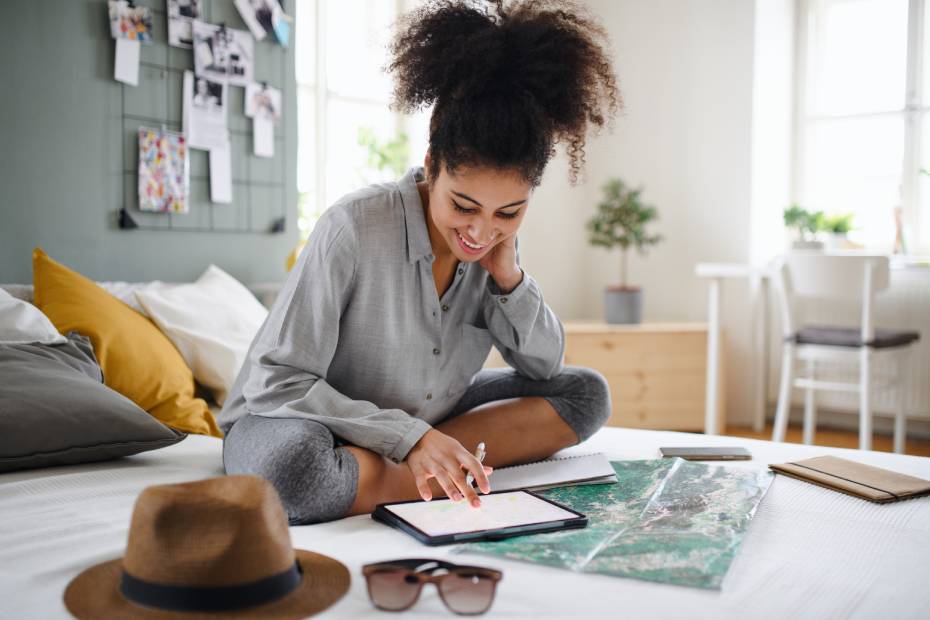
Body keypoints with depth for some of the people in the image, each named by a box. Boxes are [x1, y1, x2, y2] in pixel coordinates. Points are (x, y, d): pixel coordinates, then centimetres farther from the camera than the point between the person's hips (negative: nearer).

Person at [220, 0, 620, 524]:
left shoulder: (495, 242, -7)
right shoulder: (355, 227, -25)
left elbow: (544, 369, 1)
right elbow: (274, 382, -24)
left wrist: (509, 277, -16)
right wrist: (410, 437, -31)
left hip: (423, 419, 6)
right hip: (294, 420, -5)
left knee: (586, 392, -4)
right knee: (292, 466, -41)